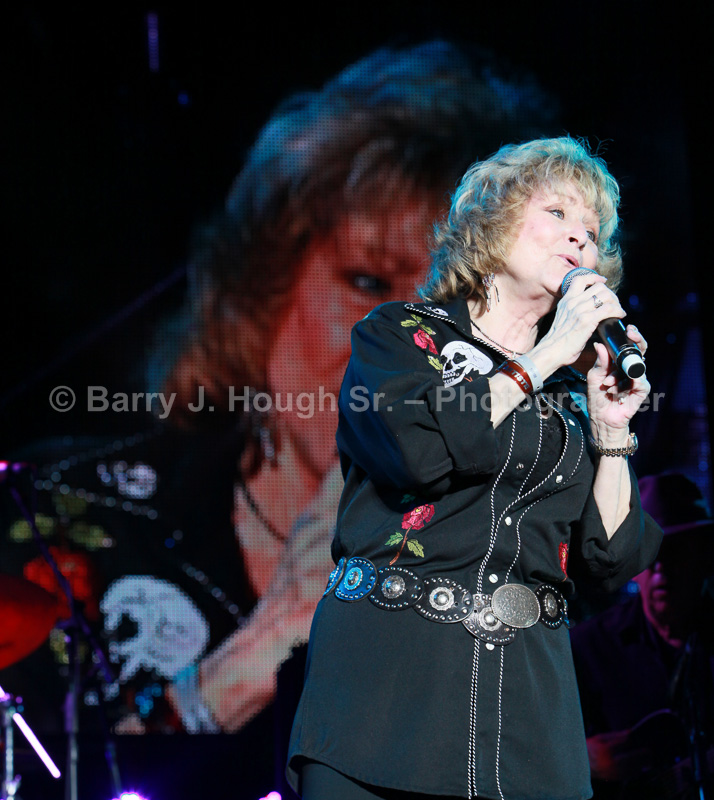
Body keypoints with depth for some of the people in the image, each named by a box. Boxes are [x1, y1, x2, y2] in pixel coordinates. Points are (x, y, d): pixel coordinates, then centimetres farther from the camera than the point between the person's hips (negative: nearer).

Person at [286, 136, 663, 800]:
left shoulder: (571, 389, 18)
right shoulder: (397, 335, 7)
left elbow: (612, 561, 11)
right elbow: (421, 448, -15)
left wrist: (611, 429, 0)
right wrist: (544, 357, -7)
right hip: (384, 665, -3)